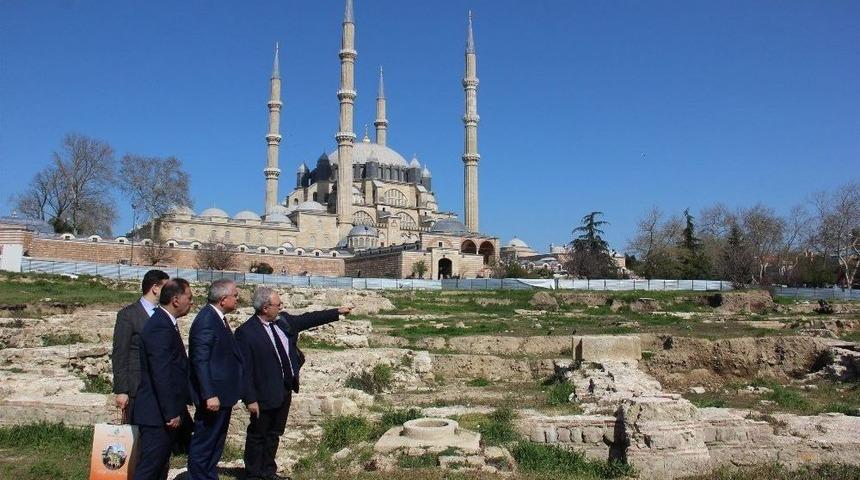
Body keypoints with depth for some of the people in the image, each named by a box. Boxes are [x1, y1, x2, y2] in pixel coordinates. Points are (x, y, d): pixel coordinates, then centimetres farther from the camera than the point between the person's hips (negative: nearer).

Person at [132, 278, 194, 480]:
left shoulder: (165, 323, 13)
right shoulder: (160, 327, -20)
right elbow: (161, 374, -24)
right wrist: (171, 413, -21)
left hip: (164, 412, 10)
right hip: (159, 413, -10)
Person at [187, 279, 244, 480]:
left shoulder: (217, 318, 10)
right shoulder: (206, 320, -19)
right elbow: (200, 360, -23)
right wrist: (209, 395, -25)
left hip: (222, 394, 10)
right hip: (213, 396, -10)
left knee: (215, 445, 20)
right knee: (203, 446, 2)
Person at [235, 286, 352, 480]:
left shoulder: (283, 320, 1)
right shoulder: (246, 332, -19)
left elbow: (308, 319, 14)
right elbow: (244, 369, -19)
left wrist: (337, 311, 15)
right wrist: (250, 399, -20)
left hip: (285, 390, 7)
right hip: (266, 394, -7)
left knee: (274, 434, 20)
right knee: (258, 435, 10)